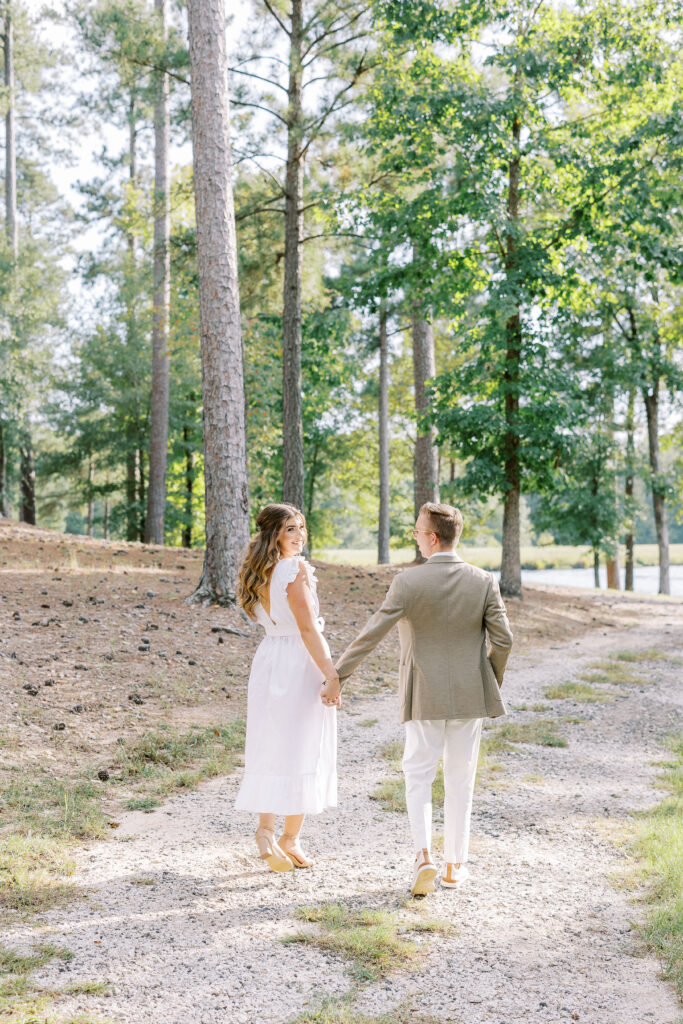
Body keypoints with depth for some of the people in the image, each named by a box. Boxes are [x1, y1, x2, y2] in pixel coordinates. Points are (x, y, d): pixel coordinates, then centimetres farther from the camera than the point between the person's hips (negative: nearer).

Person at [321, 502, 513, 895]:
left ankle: (423, 856, -7)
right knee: (461, 779, 13)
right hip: (470, 697, 2)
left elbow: (372, 634, -12)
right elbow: (503, 639, -5)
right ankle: (455, 864, 21)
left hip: (425, 697, -2)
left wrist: (338, 676, -4)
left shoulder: (408, 582, -12)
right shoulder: (484, 581, -5)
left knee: (419, 775, 10)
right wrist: (492, 684, 11)